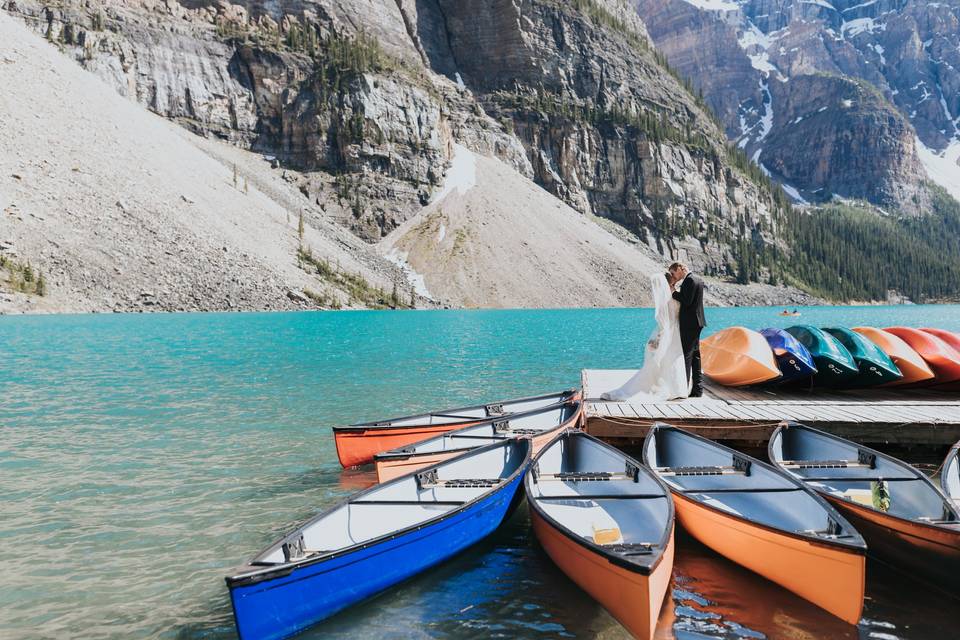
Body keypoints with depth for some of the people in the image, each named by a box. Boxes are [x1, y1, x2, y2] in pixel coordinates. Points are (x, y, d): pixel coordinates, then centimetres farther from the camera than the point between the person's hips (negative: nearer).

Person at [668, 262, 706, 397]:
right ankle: (697, 389, 15)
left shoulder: (689, 280, -14)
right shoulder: (697, 280, 16)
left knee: (686, 355, -7)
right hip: (696, 322, 10)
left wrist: (674, 293, -9)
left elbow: (687, 301, -21)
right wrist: (677, 291, 5)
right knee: (695, 355, 12)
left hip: (689, 323, -10)